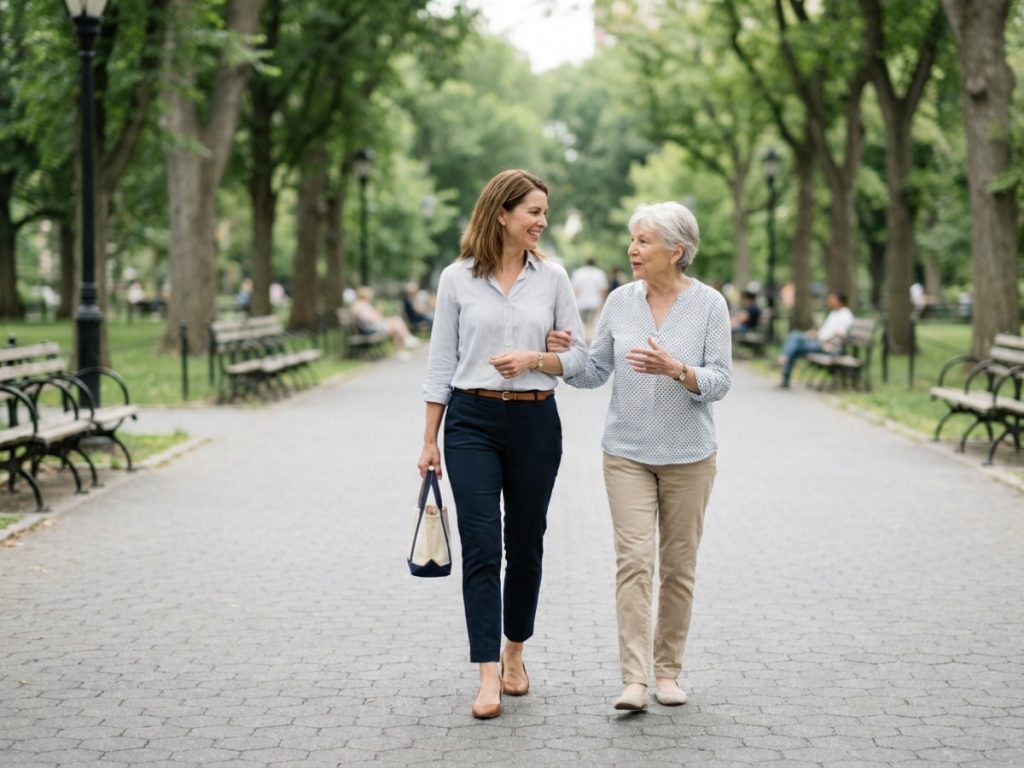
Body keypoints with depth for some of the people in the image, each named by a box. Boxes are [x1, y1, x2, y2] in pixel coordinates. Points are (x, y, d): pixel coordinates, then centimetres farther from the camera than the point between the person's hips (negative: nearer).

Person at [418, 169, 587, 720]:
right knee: (480, 546, -8)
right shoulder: (457, 279, 0)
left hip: (536, 422, 2)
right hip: (472, 422, -2)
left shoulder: (552, 277, 3)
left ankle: (514, 653, 29)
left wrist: (534, 358, -14)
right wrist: (429, 440, 2)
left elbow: (578, 357, 5)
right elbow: (441, 362, 3)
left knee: (525, 544, 10)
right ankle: (488, 675, -8)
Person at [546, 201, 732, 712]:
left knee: (678, 566, 7)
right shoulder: (621, 301, 3)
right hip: (627, 453, 1)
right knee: (633, 560, -9)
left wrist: (676, 370, -26)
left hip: (688, 455, -1)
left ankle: (668, 671, 20)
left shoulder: (709, 304, -5)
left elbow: (719, 382, -9)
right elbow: (596, 372, 9)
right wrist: (564, 357, -10)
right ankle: (634, 679, -12)